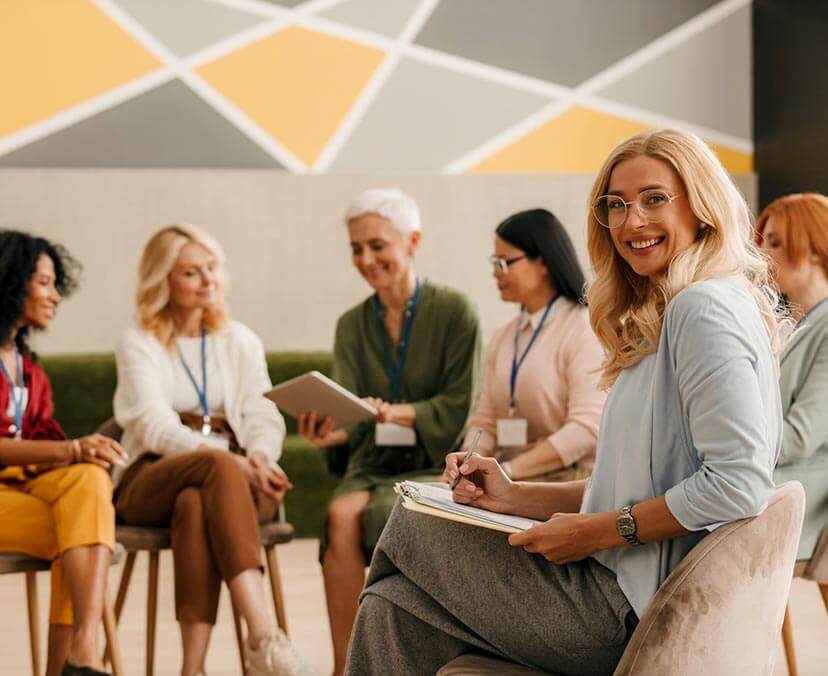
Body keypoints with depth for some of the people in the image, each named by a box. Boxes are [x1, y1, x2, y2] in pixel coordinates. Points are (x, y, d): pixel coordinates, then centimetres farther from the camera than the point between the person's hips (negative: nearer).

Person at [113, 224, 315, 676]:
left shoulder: (241, 342, 18)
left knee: (196, 504, -37)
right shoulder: (138, 344, 6)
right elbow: (156, 427, -10)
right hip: (152, 480, -2)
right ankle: (264, 639, -51)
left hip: (229, 474, 2)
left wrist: (259, 456, -21)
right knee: (217, 466, -37)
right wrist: (235, 463, -26)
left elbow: (264, 417, 5)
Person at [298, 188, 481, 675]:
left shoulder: (454, 311, -2)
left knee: (377, 514, -34)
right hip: (373, 465, 3)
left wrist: (392, 412, -23)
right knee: (341, 514, -31)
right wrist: (331, 431, -23)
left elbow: (460, 405, -8)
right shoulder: (352, 325, 11)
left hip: (436, 465, -3)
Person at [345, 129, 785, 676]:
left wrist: (596, 532, -17)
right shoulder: (662, 312, 17)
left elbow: (739, 483, -25)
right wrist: (515, 497, 7)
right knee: (393, 609, 4)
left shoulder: (705, 308, -14)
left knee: (413, 527, 2)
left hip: (632, 608, -9)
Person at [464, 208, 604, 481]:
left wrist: (509, 470, -19)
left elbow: (587, 428, -16)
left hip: (568, 482, -6)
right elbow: (485, 422, 15)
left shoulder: (584, 329, -6)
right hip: (512, 484, 6)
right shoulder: (502, 338, 17)